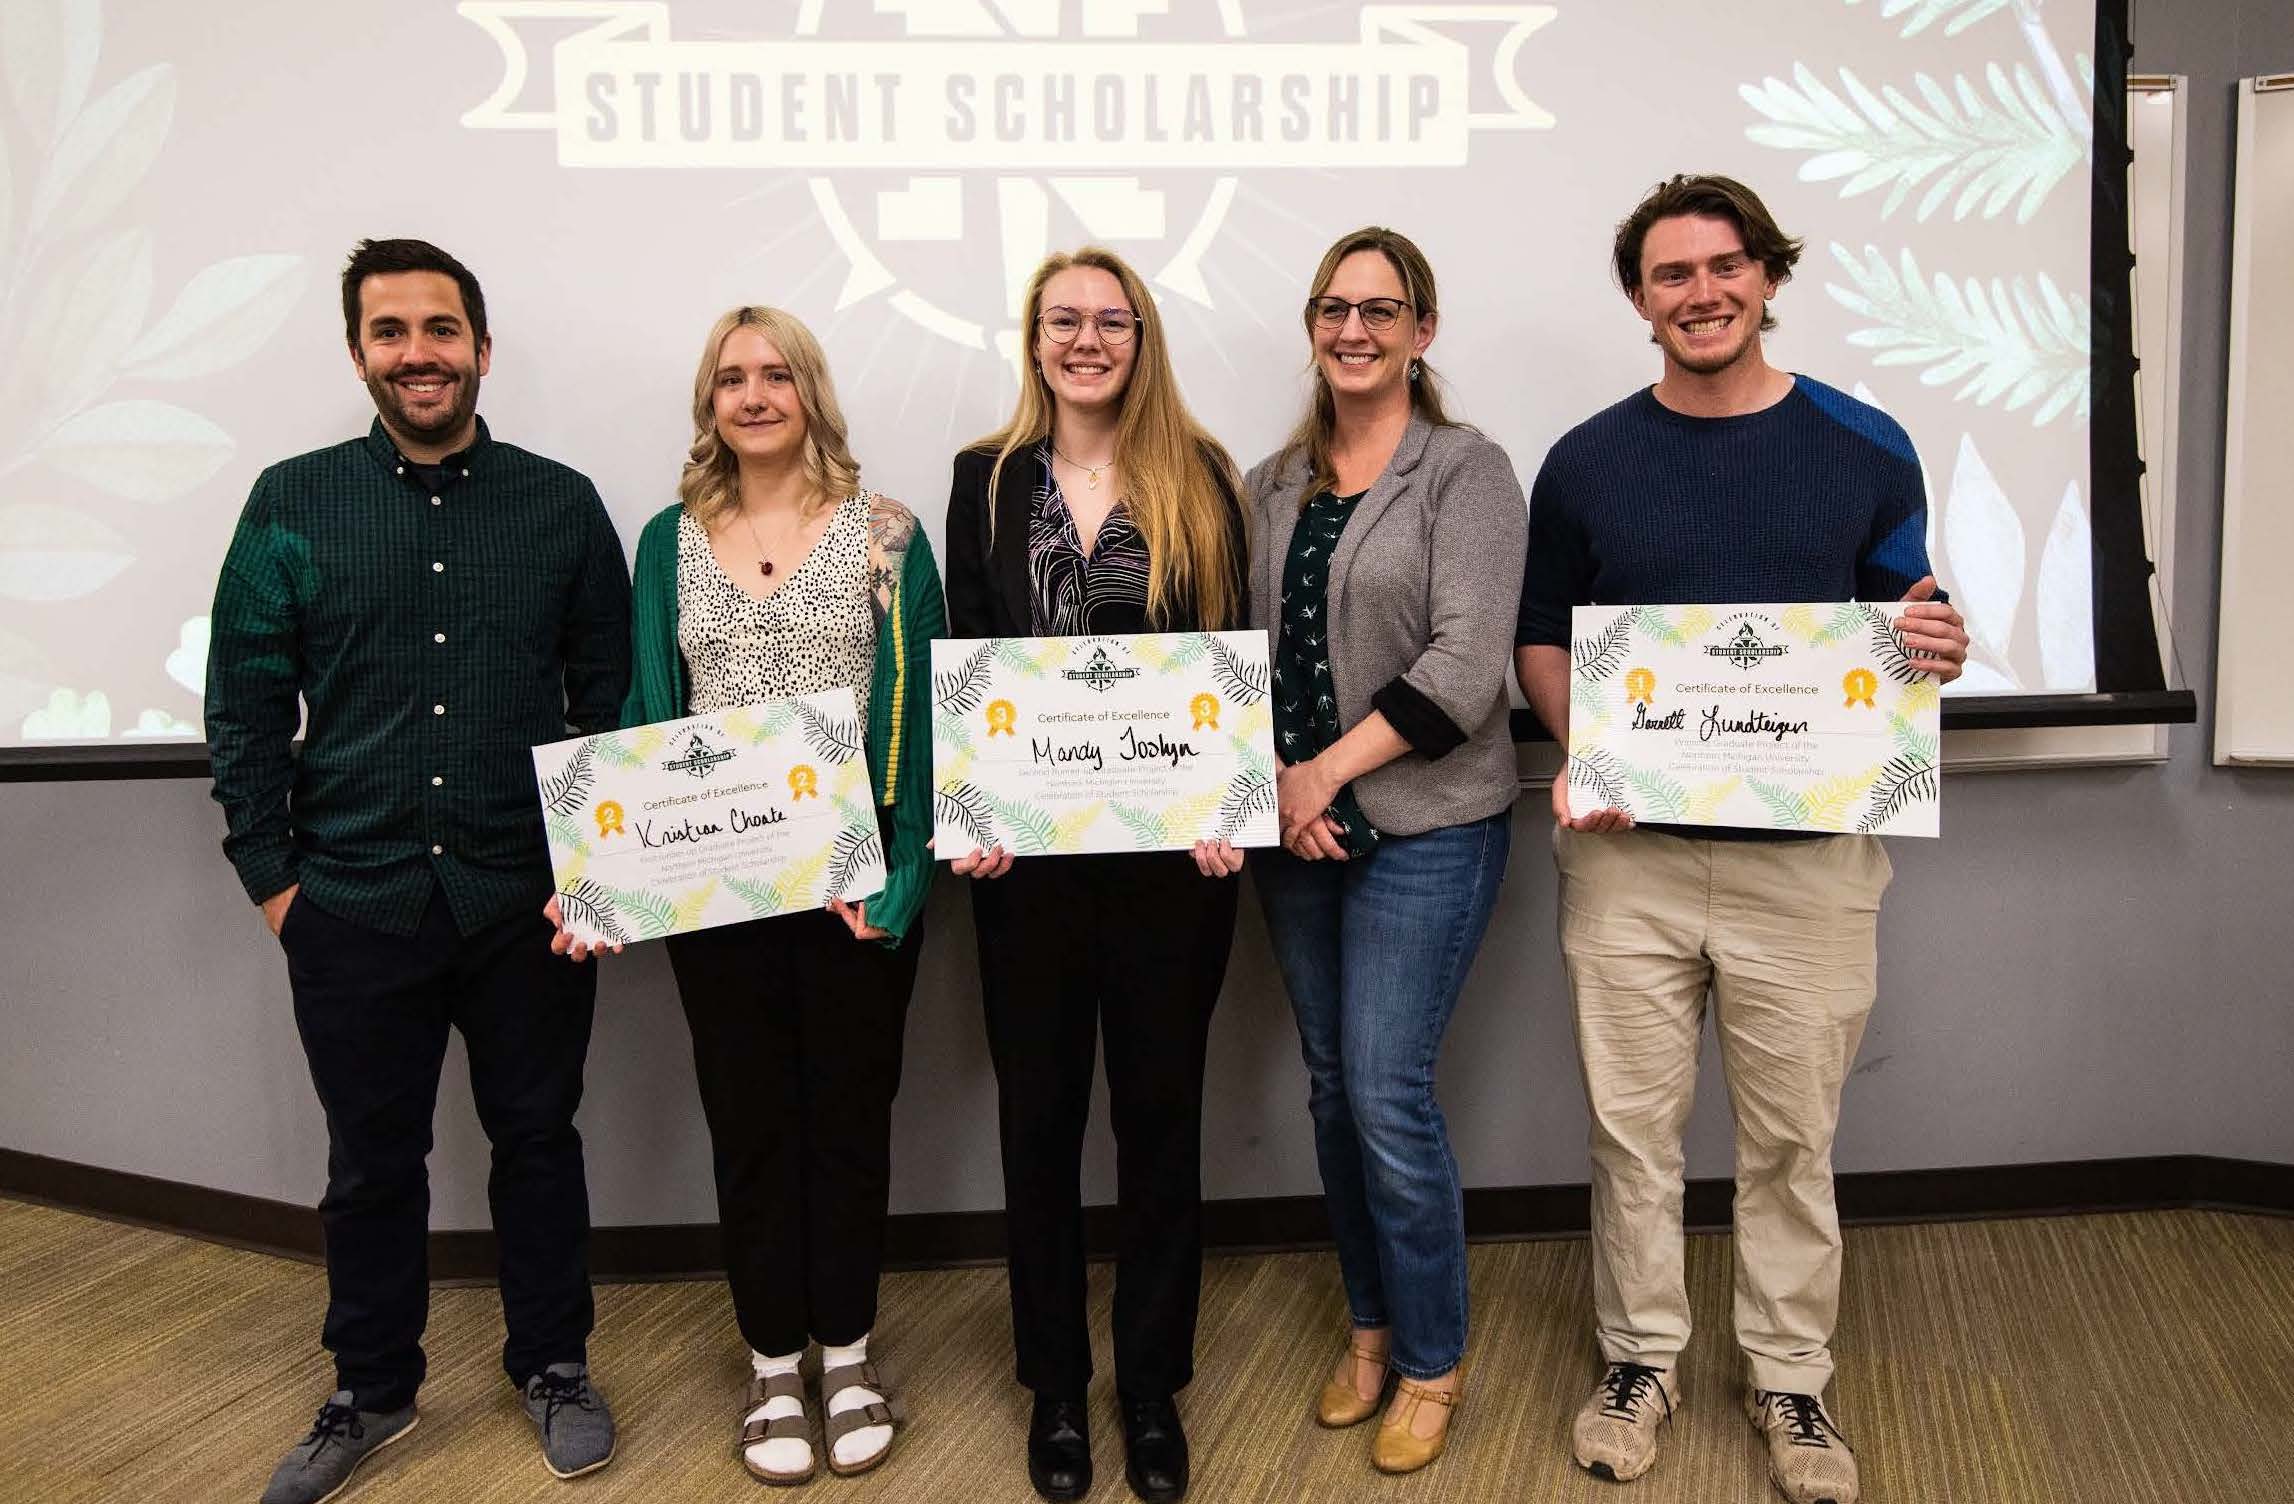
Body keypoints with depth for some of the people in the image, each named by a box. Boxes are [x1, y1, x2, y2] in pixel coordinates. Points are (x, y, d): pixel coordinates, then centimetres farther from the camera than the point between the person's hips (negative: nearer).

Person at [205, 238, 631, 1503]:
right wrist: (270, 874, -1)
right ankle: (371, 1393, 34)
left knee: (537, 1138, 13)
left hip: (528, 899, 0)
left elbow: (611, 693, 4)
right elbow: (244, 706, 2)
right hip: (353, 905, 0)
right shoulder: (291, 503, 2)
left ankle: (553, 1369, 33)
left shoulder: (561, 504, 2)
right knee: (370, 1159, 14)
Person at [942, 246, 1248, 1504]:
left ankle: (1153, 1387, 27)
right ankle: (1056, 1385, 28)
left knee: (1160, 1111, 10)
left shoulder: (1197, 477, 4)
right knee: (1039, 1115, 10)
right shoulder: (987, 480, 6)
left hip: (1172, 844, -1)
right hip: (1028, 846, 1)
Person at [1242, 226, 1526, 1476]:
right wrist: (1271, 783, -9)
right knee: (1332, 1087, 13)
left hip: (1424, 826, -5)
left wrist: (1330, 770, -15)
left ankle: (1431, 1364, 16)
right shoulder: (1272, 485, 11)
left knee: (1388, 1094, -5)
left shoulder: (1466, 471, -5)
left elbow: (1464, 663, -15)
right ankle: (1371, 1324, 32)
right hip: (1295, 831, 5)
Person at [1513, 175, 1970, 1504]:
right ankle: (1642, 1357, 29)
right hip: (1628, 849, 1)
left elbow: (1907, 631, 10)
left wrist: (1936, 651, -14)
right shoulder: (1586, 461, 3)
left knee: (1793, 1134, 10)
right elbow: (1543, 640, 9)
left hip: (1807, 855, 0)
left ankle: (1794, 1376, 29)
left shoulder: (1865, 448, 2)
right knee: (1633, 1124, 10)